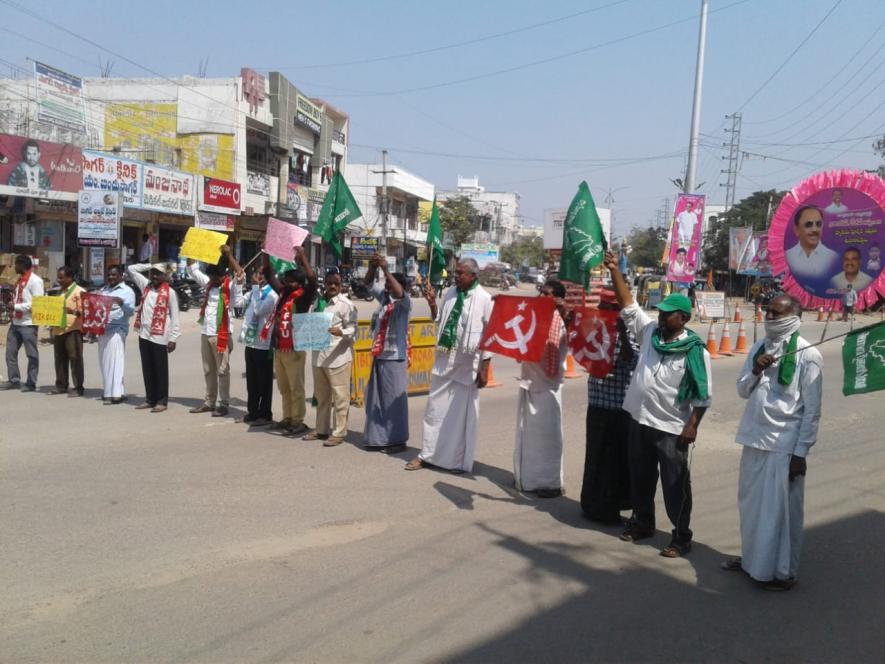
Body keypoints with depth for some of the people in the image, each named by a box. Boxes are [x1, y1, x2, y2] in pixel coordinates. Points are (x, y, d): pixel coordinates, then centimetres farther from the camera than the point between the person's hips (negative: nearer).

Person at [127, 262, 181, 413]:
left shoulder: (170, 293, -5)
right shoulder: (146, 286, 11)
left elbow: (174, 317, -5)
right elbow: (131, 269, 18)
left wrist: (173, 338, -10)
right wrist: (149, 266, 8)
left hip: (159, 336, -5)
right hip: (144, 334, 5)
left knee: (160, 370, 2)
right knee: (147, 369, 11)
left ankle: (162, 401, 8)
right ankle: (150, 399, 19)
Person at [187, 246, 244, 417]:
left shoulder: (230, 287, -6)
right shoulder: (208, 283, 11)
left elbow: (240, 275, -24)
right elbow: (193, 270, 19)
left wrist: (229, 255, -25)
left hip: (222, 334, -7)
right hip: (205, 333, 7)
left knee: (222, 371, -1)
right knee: (208, 371, 14)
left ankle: (223, 404, 5)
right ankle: (209, 401, 23)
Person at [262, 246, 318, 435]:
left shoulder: (303, 297, -8)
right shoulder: (283, 292, 11)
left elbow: (312, 279, -25)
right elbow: (269, 274, 18)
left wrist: (302, 256, -25)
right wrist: (266, 252, 10)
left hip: (294, 348, -7)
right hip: (278, 347, 7)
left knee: (296, 388, 0)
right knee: (284, 388, 15)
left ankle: (298, 422, 7)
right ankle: (287, 418, 25)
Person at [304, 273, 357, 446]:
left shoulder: (346, 304, -7)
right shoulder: (318, 301, 14)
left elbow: (353, 329, -12)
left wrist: (340, 332, -31)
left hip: (338, 356, -7)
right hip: (318, 355, 7)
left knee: (340, 396, -1)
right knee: (321, 396, 17)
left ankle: (338, 433, 7)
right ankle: (321, 429, 28)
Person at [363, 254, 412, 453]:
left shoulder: (404, 302, -9)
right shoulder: (383, 297, 11)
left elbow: (400, 293, -30)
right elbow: (370, 283, 19)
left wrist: (385, 270, -29)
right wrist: (372, 268, 0)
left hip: (394, 358, -8)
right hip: (379, 356, 8)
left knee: (394, 399, -3)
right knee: (376, 399, 12)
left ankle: (397, 440, 5)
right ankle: (378, 438, 21)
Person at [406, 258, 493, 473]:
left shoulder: (484, 299, -10)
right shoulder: (451, 293, 6)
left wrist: (484, 368, -11)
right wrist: (432, 304, -1)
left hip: (467, 364, -5)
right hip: (444, 359, 5)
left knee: (462, 413, 5)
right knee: (435, 408, 10)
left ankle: (459, 460, 17)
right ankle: (427, 454, 21)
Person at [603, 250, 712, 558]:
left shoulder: (695, 351, -10)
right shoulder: (649, 332, 2)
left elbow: (703, 394, -8)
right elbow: (628, 305, 2)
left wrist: (692, 426, -13)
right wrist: (614, 270, -5)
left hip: (672, 428, -5)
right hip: (640, 420, 5)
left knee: (676, 484, 3)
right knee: (640, 478, 18)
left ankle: (681, 537, 15)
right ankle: (642, 522, 35)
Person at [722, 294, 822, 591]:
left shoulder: (807, 355, -11)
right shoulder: (758, 348, 8)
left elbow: (812, 410, -10)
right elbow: (742, 391, 11)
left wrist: (801, 452, -12)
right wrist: (756, 370, -9)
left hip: (784, 444, -6)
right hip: (754, 439, 7)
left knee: (780, 509, 3)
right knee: (750, 505, 17)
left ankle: (782, 571, 18)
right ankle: (752, 558, 35)